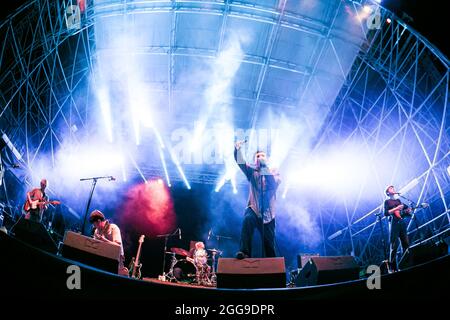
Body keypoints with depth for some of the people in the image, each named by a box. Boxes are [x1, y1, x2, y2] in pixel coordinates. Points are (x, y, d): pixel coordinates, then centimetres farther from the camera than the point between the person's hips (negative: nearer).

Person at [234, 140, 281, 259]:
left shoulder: (273, 172, 6)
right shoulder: (252, 172, 9)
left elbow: (275, 184, -16)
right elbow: (240, 163, -9)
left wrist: (265, 169, -23)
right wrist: (238, 149, -27)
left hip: (268, 213, 1)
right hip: (253, 209, -1)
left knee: (269, 242, 6)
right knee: (247, 219, -34)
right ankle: (244, 252, -36)